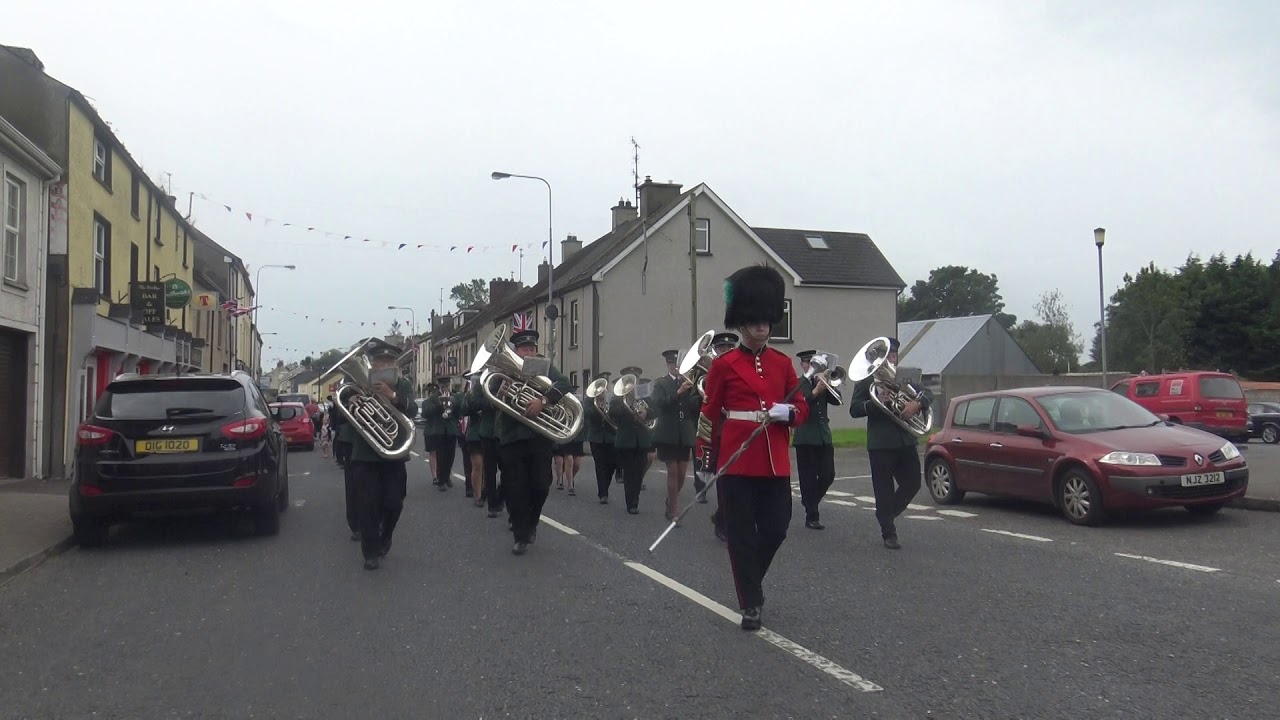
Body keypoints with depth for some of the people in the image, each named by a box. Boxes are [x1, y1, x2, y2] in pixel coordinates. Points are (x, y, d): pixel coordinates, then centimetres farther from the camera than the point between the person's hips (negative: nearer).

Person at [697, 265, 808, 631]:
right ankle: (750, 604, 11)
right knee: (741, 533, 1)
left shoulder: (783, 363, 9)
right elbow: (710, 414, 2)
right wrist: (708, 459, 1)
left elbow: (801, 409, 10)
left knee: (776, 528, 7)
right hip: (737, 460, -3)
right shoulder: (724, 365, -1)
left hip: (775, 461, 4)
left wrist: (786, 412, -13)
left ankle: (751, 583, 33)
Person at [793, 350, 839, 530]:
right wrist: (815, 392, -25)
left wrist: (828, 386, -11)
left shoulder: (823, 382, 14)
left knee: (828, 475, 2)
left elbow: (836, 400, 2)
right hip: (805, 437, -5)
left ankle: (810, 500, 26)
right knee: (808, 478, -2)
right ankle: (811, 517, 3)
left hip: (824, 435, 5)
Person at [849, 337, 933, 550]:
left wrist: (917, 403, -15)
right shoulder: (866, 381, 2)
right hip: (881, 443, -5)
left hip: (906, 441, 5)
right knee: (884, 490, -1)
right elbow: (854, 410, -5)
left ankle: (886, 514, 27)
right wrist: (876, 403, -21)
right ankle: (888, 533, 8)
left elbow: (927, 394, 7)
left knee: (912, 483, 4)